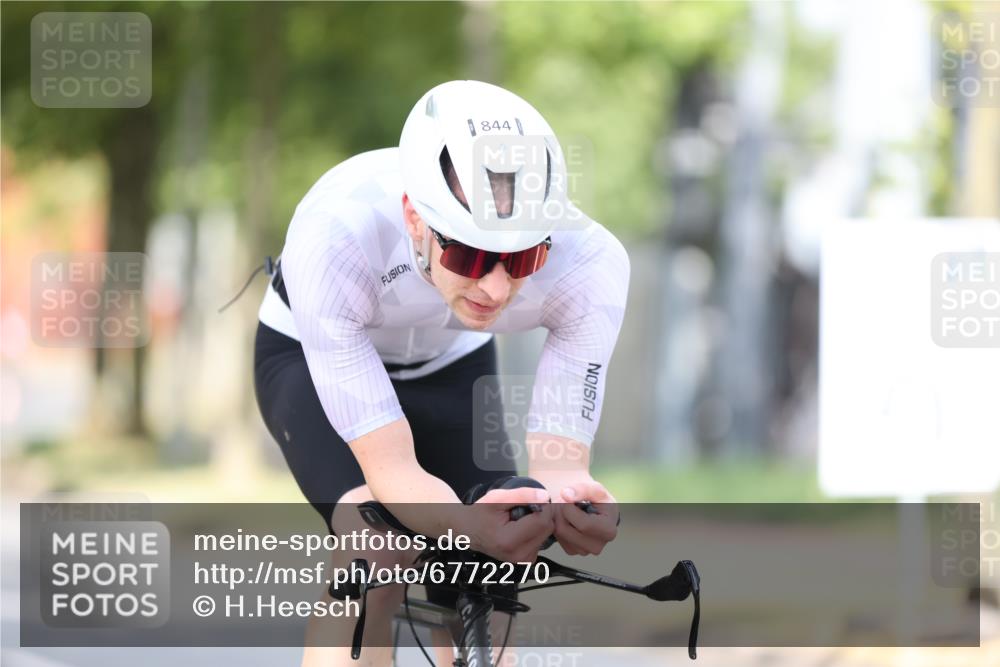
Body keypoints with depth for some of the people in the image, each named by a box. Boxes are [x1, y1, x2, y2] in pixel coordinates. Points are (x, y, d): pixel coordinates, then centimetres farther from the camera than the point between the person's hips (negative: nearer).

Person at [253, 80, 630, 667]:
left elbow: (560, 460, -30)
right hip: (311, 355, -3)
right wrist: (472, 526, -62)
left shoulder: (588, 262, -36)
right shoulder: (332, 241, -42)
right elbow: (392, 468, -40)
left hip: (452, 366, 3)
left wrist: (571, 502, -55)